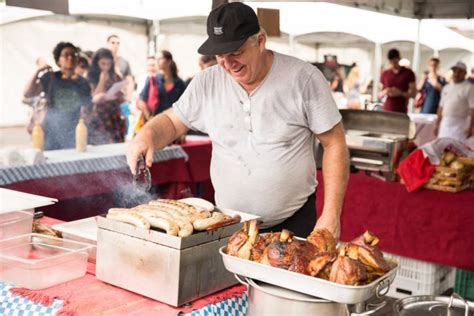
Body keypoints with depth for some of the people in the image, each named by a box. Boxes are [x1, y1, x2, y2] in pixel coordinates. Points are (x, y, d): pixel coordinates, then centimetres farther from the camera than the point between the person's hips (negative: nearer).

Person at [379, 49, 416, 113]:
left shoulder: (408, 73, 2)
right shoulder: (385, 74, 10)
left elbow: (413, 93, 1)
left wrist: (400, 93, -16)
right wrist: (385, 92, -8)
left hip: (401, 111, -2)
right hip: (386, 110, 2)